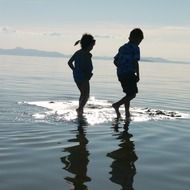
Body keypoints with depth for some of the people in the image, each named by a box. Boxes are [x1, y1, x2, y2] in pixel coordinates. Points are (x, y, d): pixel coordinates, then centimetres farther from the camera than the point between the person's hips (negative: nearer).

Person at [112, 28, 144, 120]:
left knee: (129, 94, 17)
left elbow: (115, 61, 16)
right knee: (132, 94, -3)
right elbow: (135, 62, -16)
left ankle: (127, 114, 18)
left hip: (120, 74, 8)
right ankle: (117, 104, -18)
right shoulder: (135, 48, -8)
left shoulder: (122, 47, 15)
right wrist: (138, 75, -10)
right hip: (129, 74, -8)